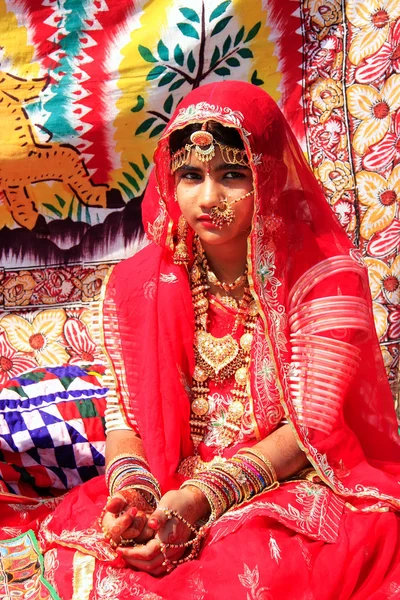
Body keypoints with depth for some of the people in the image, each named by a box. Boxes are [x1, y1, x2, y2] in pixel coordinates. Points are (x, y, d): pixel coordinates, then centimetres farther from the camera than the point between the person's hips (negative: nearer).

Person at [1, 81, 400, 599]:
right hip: (172, 490, 3)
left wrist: (202, 498, -25)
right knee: (81, 545, -24)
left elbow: (315, 425, -14)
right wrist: (131, 488, -20)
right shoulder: (137, 283, 1)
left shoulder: (324, 275, -10)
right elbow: (126, 411, 3)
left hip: (297, 485, -2)